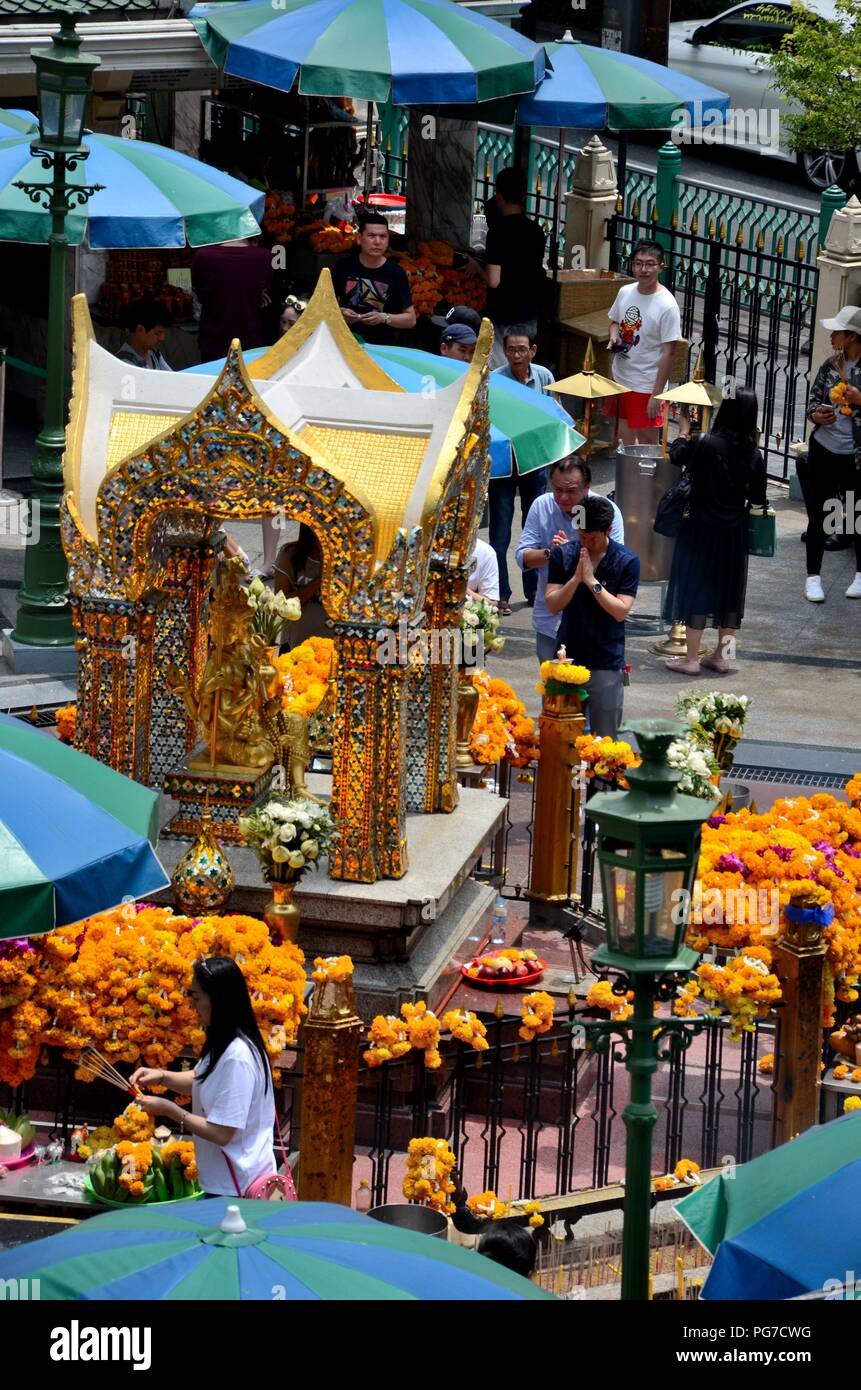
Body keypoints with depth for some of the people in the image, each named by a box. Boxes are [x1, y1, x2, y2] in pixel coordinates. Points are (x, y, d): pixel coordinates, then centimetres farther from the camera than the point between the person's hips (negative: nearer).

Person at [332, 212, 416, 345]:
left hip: (382, 346, -1)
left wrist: (384, 318, -14)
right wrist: (339, 313, -6)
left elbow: (411, 319, 2)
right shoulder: (344, 265, 2)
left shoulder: (396, 273, -2)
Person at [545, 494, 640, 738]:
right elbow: (553, 604, -5)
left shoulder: (627, 561, -8)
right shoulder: (563, 555, -1)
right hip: (568, 657, 2)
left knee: (605, 737, 4)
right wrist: (575, 579, -20)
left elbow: (621, 611, -13)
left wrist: (592, 581, -20)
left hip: (607, 662, -2)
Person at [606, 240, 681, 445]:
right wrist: (614, 337, -5)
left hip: (647, 386, -7)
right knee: (626, 436, 20)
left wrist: (657, 394, -18)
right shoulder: (625, 292, 0)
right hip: (620, 379, 7)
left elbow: (668, 353, -17)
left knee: (647, 442, -1)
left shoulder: (667, 306, -20)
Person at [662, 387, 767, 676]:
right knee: (729, 591, 14)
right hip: (735, 533, 4)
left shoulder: (705, 444, -18)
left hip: (702, 529, -4)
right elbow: (758, 498, 0)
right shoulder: (753, 454, -8)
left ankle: (691, 658, 5)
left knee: (697, 588, 3)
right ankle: (722, 655, 21)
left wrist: (683, 433, 19)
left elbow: (676, 457, 1)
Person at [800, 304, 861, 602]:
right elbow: (813, 400, 11)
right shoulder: (830, 365, 4)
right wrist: (816, 415, -9)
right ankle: (813, 577, 16)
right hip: (823, 451, 4)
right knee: (818, 516, 6)